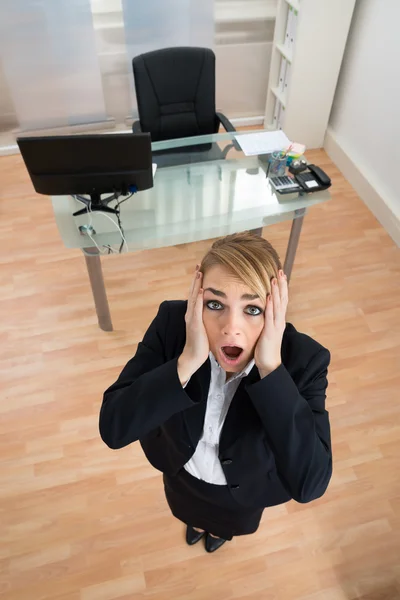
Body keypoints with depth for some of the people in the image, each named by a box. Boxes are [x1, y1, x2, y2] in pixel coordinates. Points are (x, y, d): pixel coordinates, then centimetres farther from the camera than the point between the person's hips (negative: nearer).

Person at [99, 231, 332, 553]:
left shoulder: (303, 358, -36)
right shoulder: (172, 323, -33)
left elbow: (310, 484, -43)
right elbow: (112, 428, -36)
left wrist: (271, 368, -50)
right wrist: (187, 361, -49)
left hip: (245, 485, 0)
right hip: (181, 466, 1)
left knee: (231, 523, 36)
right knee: (192, 514, 36)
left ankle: (220, 528, 73)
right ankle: (199, 522, 74)